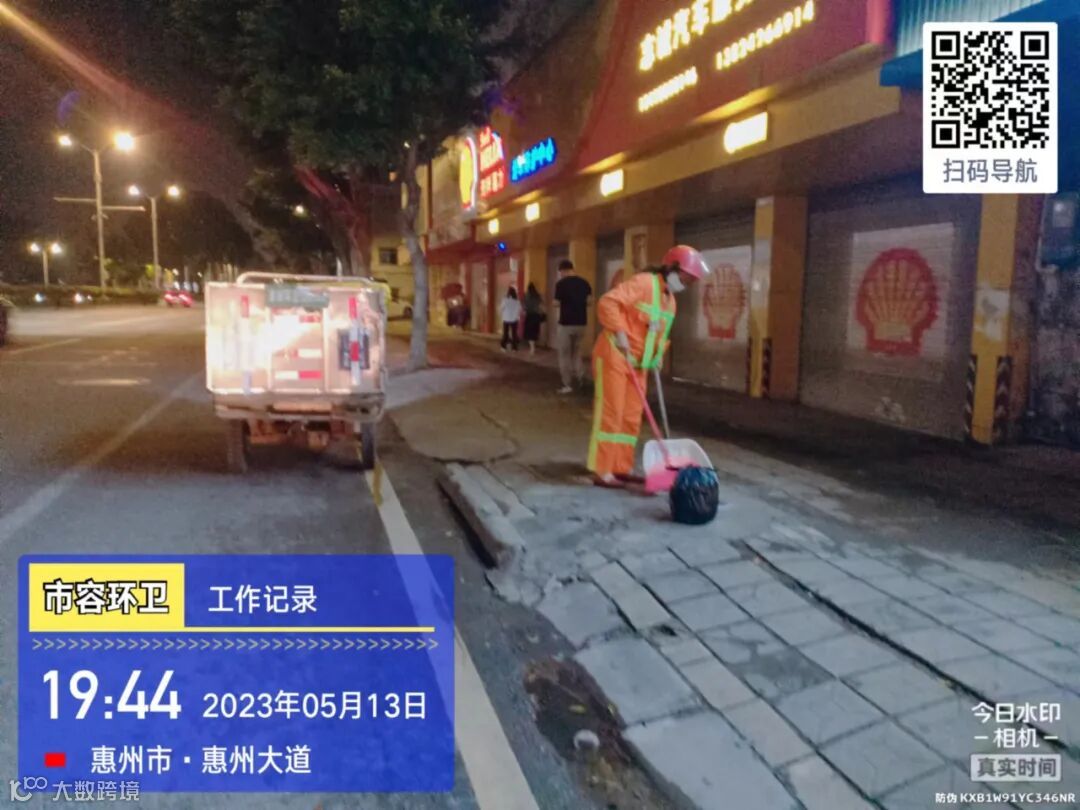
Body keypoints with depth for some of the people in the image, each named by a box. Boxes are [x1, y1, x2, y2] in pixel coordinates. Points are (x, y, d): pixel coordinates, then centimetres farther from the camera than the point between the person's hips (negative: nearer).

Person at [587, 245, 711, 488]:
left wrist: (658, 354, 7)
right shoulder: (644, 282, -14)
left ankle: (622, 467, 19)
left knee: (631, 417, 10)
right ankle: (602, 471, -2)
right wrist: (619, 333, -27)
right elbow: (608, 303, -23)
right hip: (614, 355, -9)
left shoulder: (670, 299, 14)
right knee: (610, 413, -7)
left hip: (637, 362, 9)